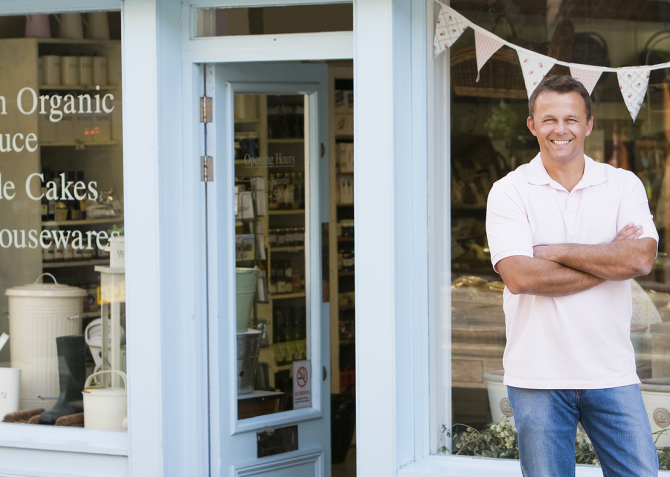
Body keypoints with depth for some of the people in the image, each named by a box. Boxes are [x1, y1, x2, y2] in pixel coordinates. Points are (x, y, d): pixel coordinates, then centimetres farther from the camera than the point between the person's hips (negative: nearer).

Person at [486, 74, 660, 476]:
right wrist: (608, 262, -11)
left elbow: (642, 259, -11)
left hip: (612, 372, 2)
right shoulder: (510, 192, -1)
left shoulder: (624, 185, 6)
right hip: (538, 378, -1)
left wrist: (554, 251, -12)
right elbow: (519, 277, -15)